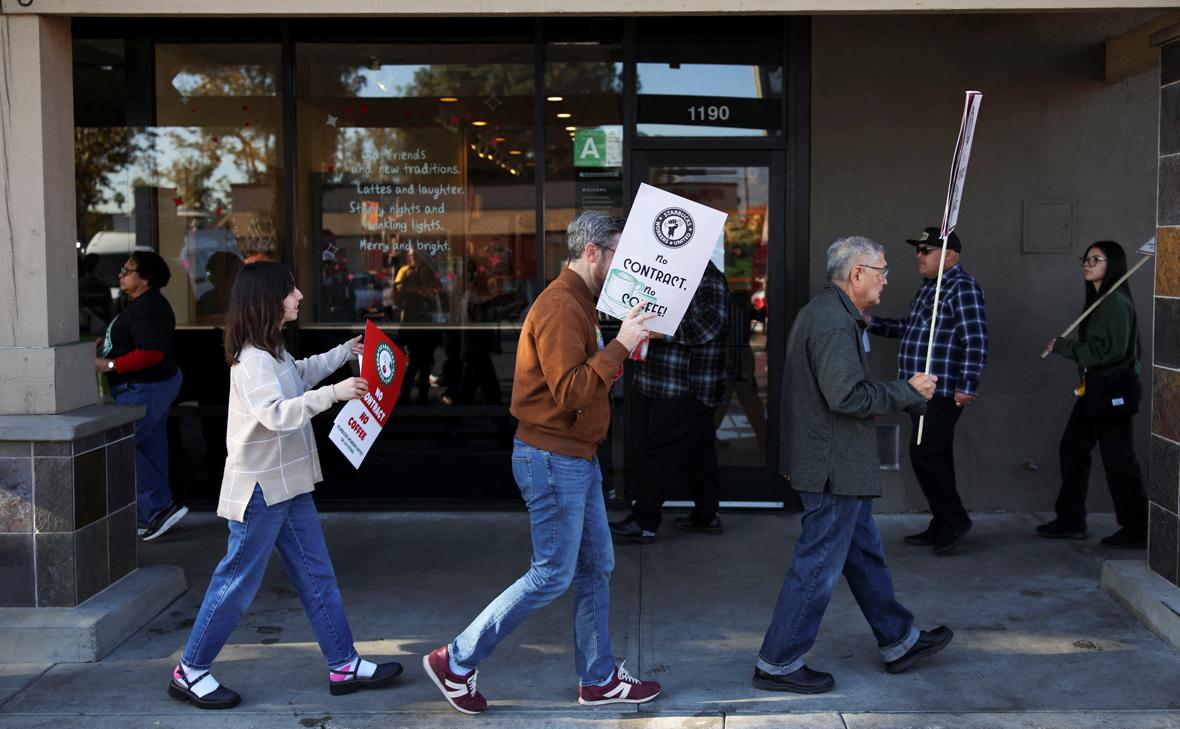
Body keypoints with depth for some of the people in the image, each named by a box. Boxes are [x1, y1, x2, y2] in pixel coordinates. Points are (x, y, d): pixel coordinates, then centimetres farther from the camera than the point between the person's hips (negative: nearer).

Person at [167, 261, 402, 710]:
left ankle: (344, 665, 18)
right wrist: (333, 393, -38)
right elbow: (277, 414, -34)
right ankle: (189, 672, 15)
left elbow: (301, 374, 33)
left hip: (288, 485, 10)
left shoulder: (273, 351, 11)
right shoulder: (251, 360, -21)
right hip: (260, 489, -10)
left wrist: (346, 352, 30)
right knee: (238, 583, 1)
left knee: (316, 575, 11)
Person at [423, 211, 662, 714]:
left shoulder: (578, 303, 15)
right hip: (552, 459, -11)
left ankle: (598, 679, 26)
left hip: (576, 456, 11)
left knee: (597, 566, 15)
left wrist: (626, 348, 5)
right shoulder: (560, 306, -20)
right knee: (553, 576, -3)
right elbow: (570, 391, -27)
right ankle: (456, 663, 7)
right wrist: (619, 346, -25)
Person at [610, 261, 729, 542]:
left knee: (665, 450, -8)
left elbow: (709, 324, -26)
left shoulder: (707, 278, -14)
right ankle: (706, 515, 23)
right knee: (698, 448, 15)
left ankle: (643, 521, -4)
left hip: (686, 389, -10)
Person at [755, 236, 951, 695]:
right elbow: (849, 396, -27)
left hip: (833, 464, 11)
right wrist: (907, 391, -13)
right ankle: (778, 664, 7)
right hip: (834, 468, -11)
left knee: (865, 554, 20)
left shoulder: (823, 313, 15)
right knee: (818, 567, -2)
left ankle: (899, 641, 34)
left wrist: (911, 397, 17)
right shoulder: (835, 321, -20)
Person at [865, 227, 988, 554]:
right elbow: (912, 328, 28)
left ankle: (954, 520, 3)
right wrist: (873, 323, 18)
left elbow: (976, 341, -20)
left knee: (924, 454, -10)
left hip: (944, 390, -10)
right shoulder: (928, 288, 17)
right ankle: (942, 527, 20)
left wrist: (967, 386, -24)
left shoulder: (962, 288, -13)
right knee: (936, 457, 13)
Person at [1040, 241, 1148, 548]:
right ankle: (1070, 521, 22)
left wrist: (1063, 347, -17)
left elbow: (1110, 350, -23)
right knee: (1072, 449, 13)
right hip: (1095, 388, 10)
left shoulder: (1116, 303, -16)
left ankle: (1137, 531, 6)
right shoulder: (1098, 300, 15)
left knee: (1118, 459, -3)